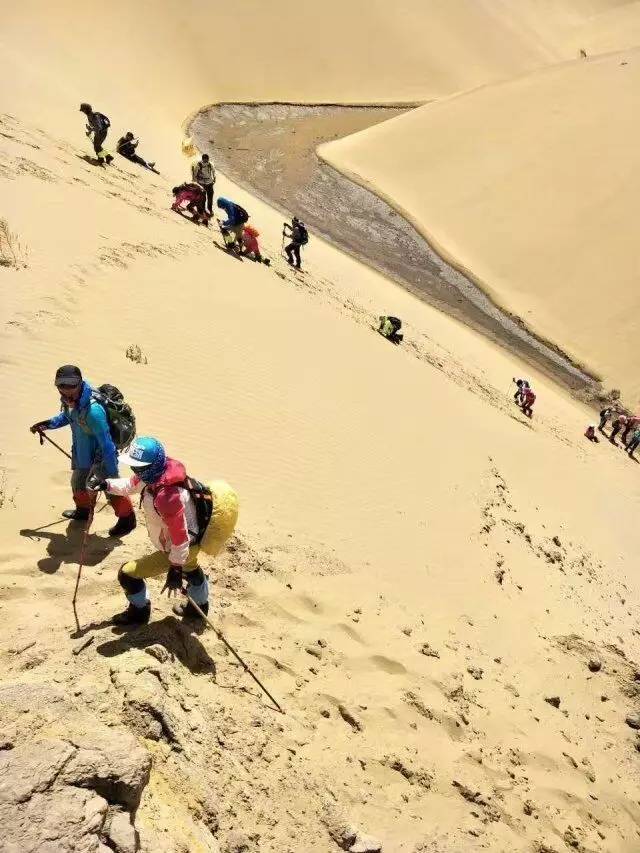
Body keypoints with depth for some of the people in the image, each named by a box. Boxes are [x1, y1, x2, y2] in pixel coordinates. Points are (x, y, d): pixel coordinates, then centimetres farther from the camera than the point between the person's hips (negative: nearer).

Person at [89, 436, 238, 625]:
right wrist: (107, 485, -9)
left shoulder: (166, 496, -40)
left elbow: (179, 535, -33)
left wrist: (175, 569, -25)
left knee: (127, 574, 0)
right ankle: (199, 607, 62)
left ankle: (139, 612, 27)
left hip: (179, 549, -9)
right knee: (189, 565, 37)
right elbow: (131, 484, 7)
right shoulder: (155, 473, -14)